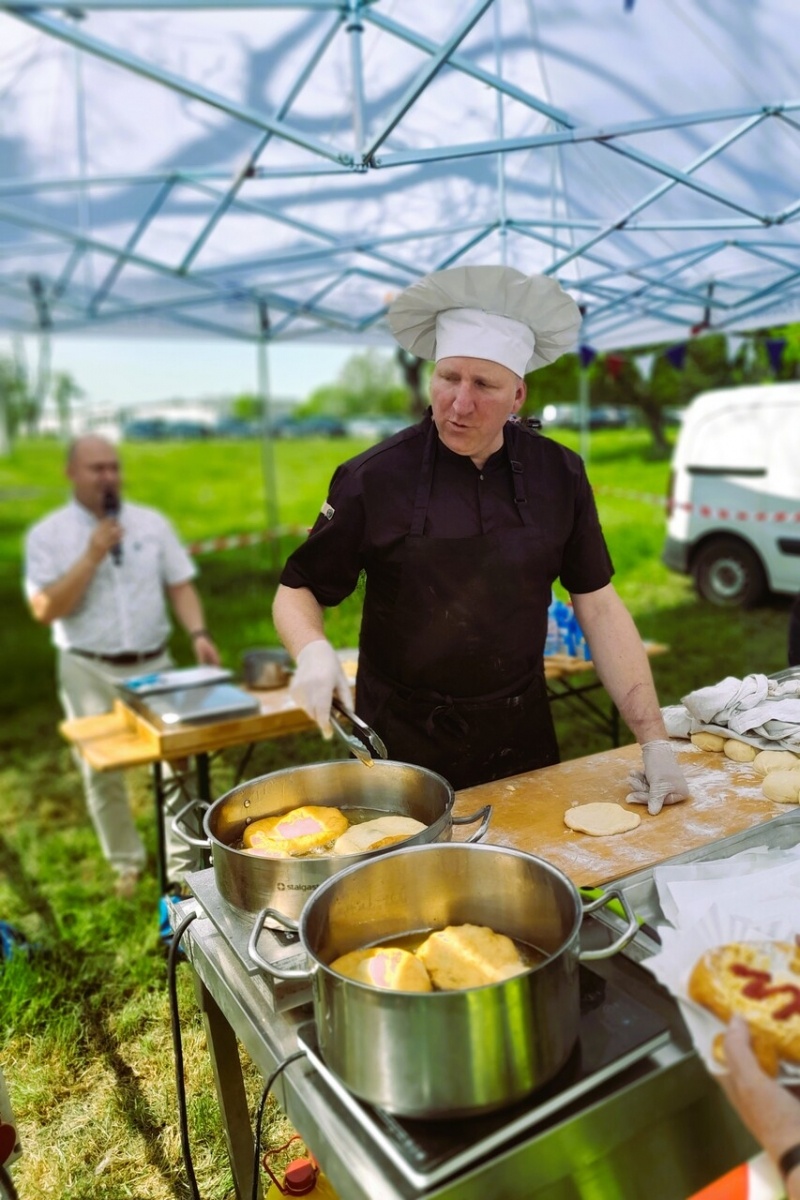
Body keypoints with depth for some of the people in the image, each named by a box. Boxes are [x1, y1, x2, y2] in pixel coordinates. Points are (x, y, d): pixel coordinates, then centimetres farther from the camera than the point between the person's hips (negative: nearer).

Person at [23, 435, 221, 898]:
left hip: (154, 664, 2)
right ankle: (127, 864, 30)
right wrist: (92, 555, -20)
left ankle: (184, 868, 20)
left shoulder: (153, 523, 2)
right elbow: (45, 610, -13)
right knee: (102, 773, 10)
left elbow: (180, 585, 4)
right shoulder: (47, 534, -5)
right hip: (90, 672, -1)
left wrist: (198, 633, -12)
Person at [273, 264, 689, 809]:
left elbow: (599, 606, -2)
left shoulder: (559, 476, -6)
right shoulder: (375, 478, -13)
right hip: (402, 742, -2)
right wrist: (314, 652, -26)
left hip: (522, 737, 3)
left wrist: (655, 742, -6)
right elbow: (296, 591, -4)